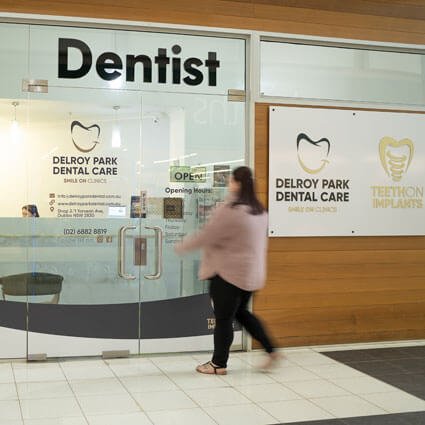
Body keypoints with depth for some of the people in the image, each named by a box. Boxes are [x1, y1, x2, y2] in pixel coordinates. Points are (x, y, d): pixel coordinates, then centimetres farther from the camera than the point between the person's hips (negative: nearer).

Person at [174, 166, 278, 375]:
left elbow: (206, 236, -15)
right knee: (241, 312, 22)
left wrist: (181, 247, 0)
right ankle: (271, 351, 18)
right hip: (251, 274, 9)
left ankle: (219, 363, 16)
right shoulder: (259, 211, 7)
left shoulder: (230, 211, -21)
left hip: (229, 273, -9)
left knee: (223, 318, 4)